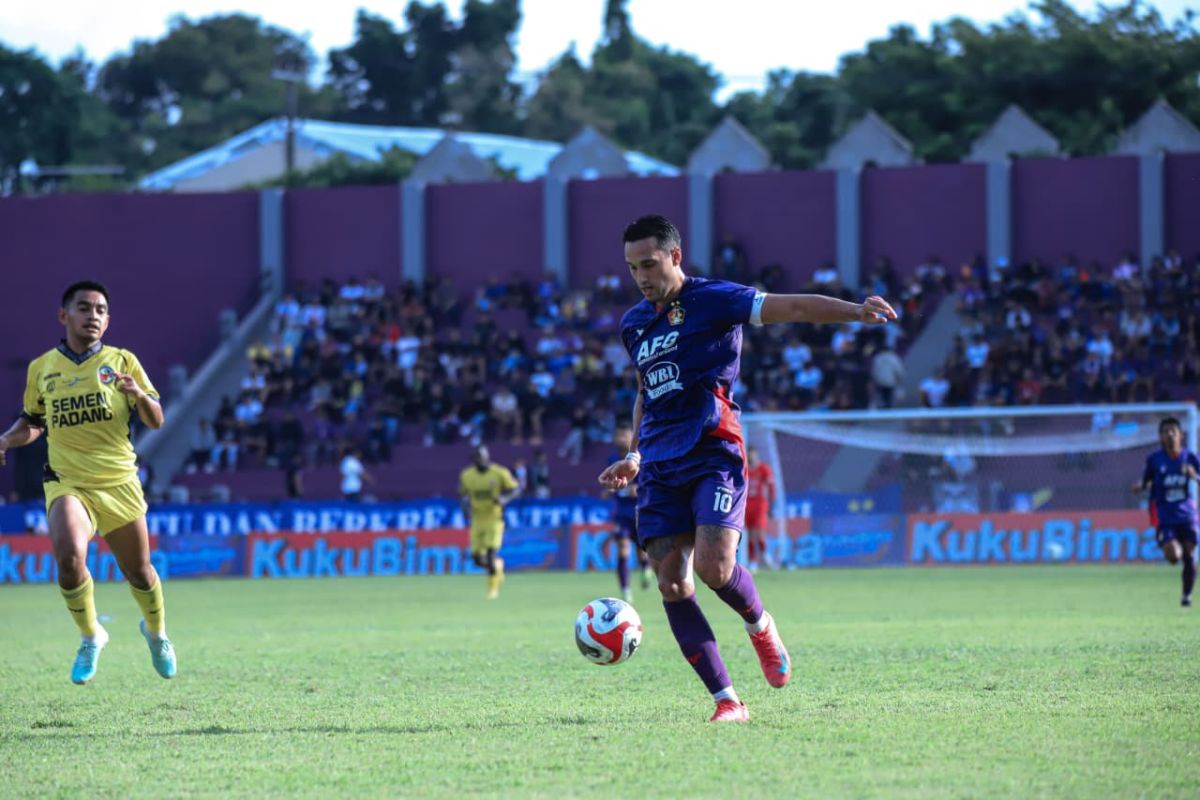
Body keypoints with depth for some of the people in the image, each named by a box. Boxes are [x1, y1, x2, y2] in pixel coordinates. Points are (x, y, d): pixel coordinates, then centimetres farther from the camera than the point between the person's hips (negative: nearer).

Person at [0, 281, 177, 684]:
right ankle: (91, 637, -3)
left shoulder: (122, 362, 2)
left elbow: (156, 421, 1)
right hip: (66, 483, 0)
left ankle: (156, 632, 42)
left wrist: (140, 395, -20)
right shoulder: (41, 368, 7)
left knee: (138, 572, 9)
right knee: (69, 557, -26)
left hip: (119, 482, 0)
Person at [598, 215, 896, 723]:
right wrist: (633, 458, 27)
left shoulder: (711, 300, -1)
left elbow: (791, 308, -11)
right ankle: (727, 701, -3)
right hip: (659, 466, 6)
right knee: (671, 584, -7)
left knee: (713, 567, -22)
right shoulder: (633, 324, 19)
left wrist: (856, 311, -26)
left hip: (712, 453, -6)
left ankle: (759, 625, 13)